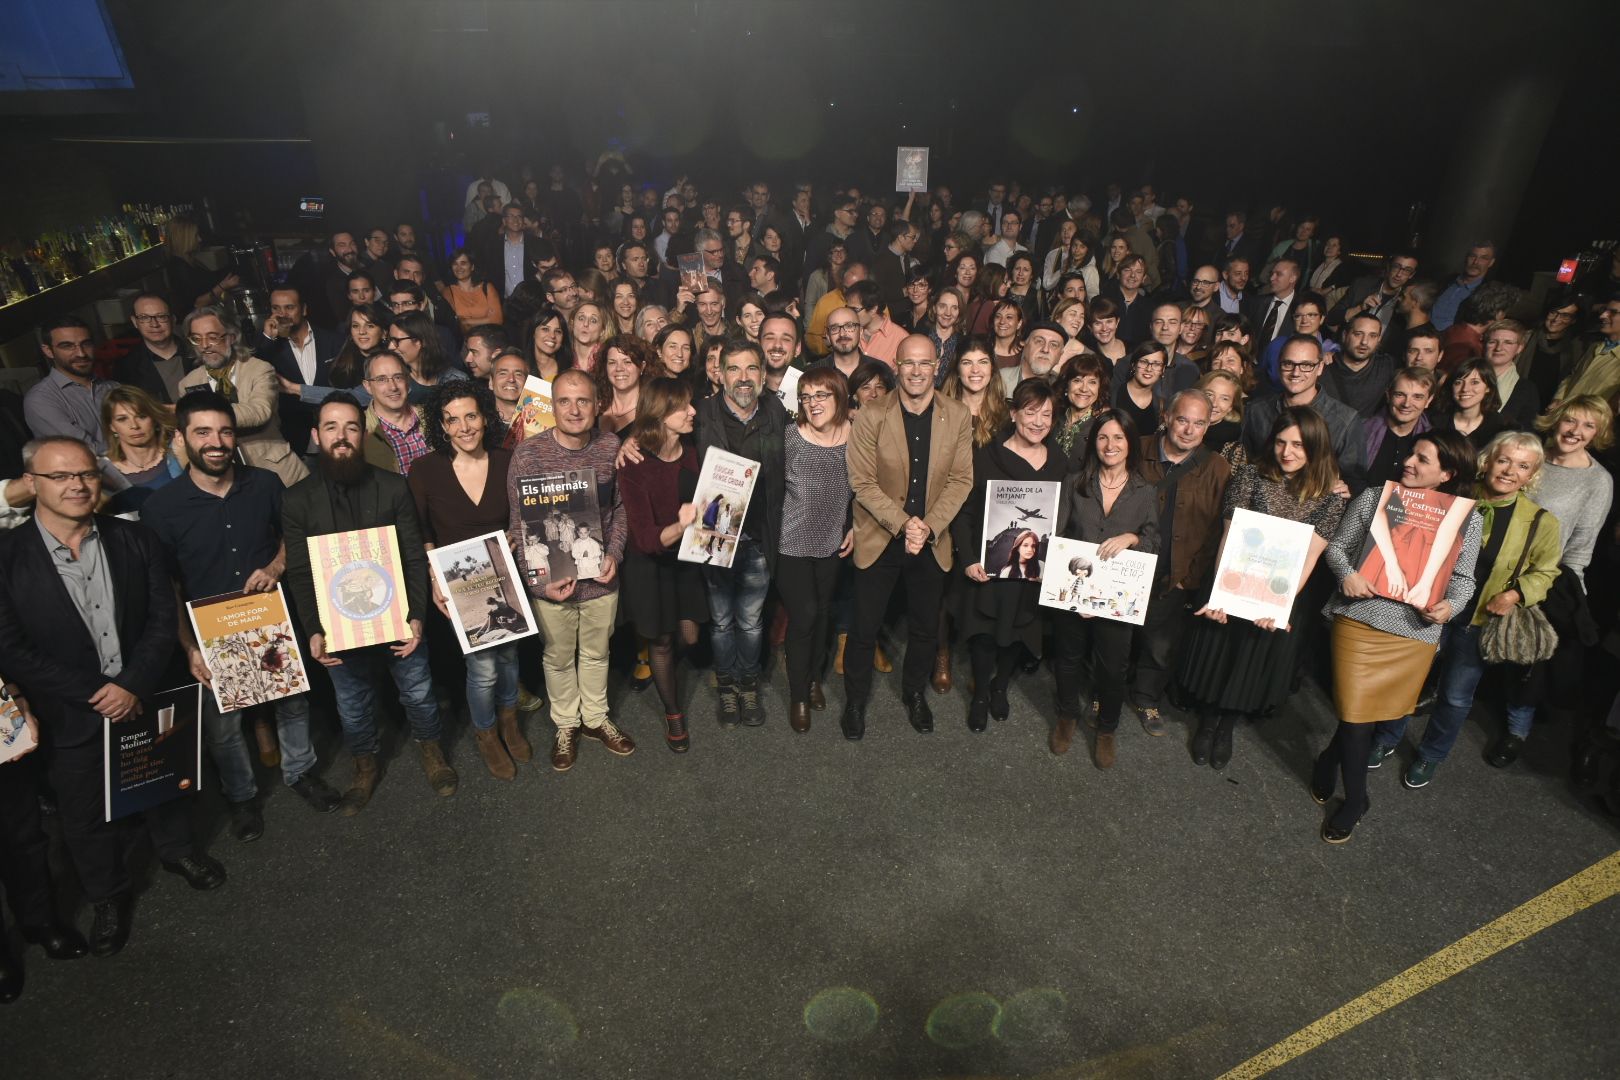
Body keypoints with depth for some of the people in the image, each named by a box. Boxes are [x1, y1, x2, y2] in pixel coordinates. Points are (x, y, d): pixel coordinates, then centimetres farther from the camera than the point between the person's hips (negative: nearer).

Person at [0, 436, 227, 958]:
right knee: (85, 816, 16)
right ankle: (109, 895, 40)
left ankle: (178, 850, 49)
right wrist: (93, 693, -18)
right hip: (70, 717, -1)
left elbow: (163, 618, -7)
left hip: (146, 700, 2)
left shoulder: (136, 541, -7)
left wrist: (133, 685, -18)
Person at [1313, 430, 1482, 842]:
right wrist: (1347, 574, -13)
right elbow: (1336, 545, 6)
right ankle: (1355, 800, 23)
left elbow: (1463, 580, 7)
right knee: (1356, 716, 0)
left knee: (1359, 714, 11)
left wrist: (1450, 606, -13)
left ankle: (1329, 763, 41)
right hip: (1360, 620, -1)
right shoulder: (1373, 498, -2)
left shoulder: (1466, 519, 1)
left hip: (1415, 633, 1)